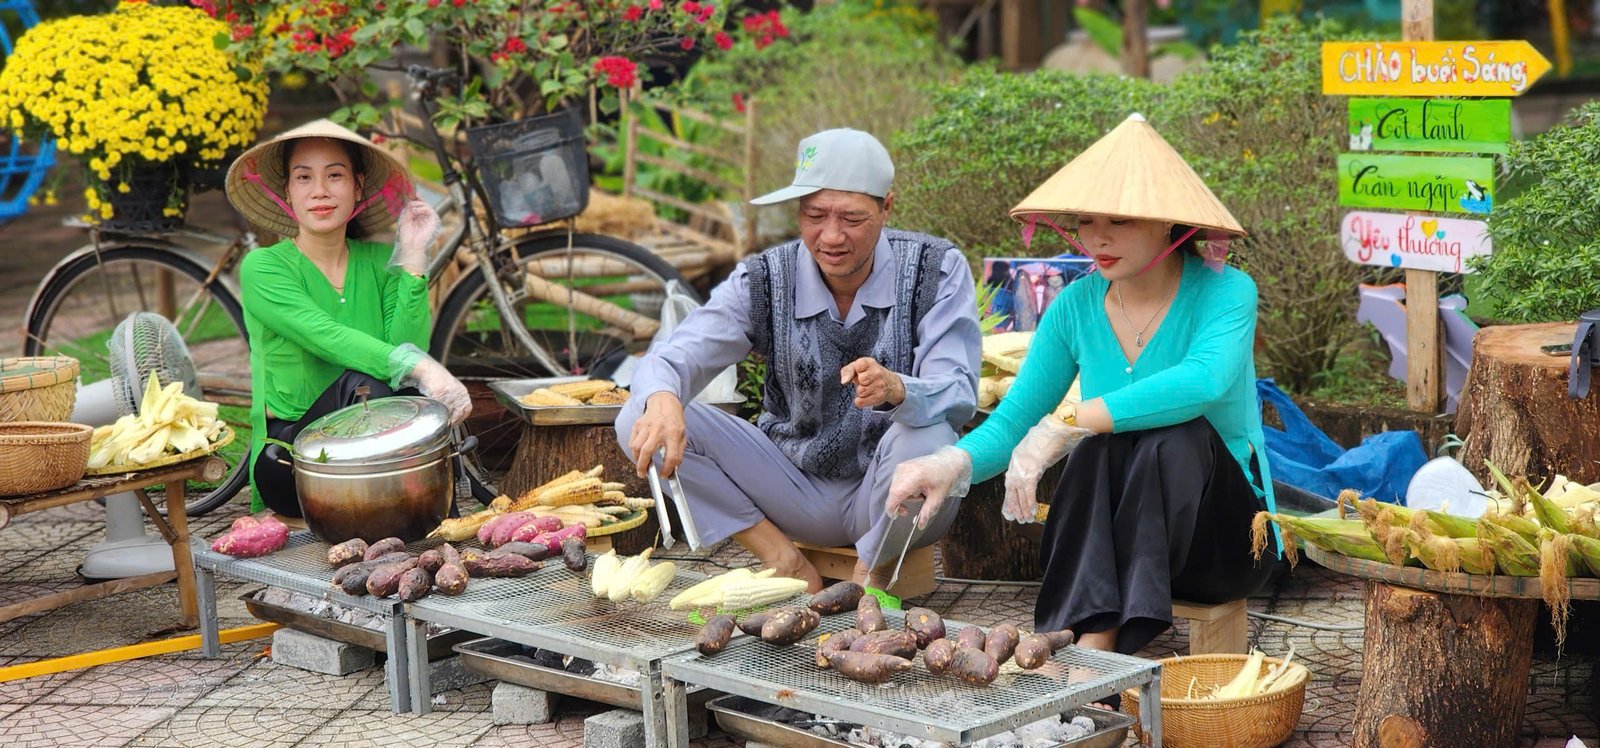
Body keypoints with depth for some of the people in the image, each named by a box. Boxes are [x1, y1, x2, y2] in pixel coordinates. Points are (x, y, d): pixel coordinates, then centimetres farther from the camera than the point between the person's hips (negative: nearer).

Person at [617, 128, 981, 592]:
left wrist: (896, 389, -46)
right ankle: (786, 563, -8)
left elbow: (958, 397, -22)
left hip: (893, 498, -2)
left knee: (928, 440, -38)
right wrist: (662, 400, -45)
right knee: (640, 421, -15)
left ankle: (871, 575, -7)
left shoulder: (935, 268, -12)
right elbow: (676, 356, -19)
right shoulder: (764, 280, -8)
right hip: (799, 490, 2)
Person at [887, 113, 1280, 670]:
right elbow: (1010, 422, 0)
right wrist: (953, 463, -23)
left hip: (1226, 543, -2)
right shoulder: (1077, 307, 1)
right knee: (1103, 442, -29)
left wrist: (1065, 426, -40)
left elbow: (1205, 381, -35)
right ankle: (1086, 640, -39)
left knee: (1176, 437, -33)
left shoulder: (1225, 292, -12)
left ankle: (1092, 647, -37)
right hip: (1105, 541, 3)